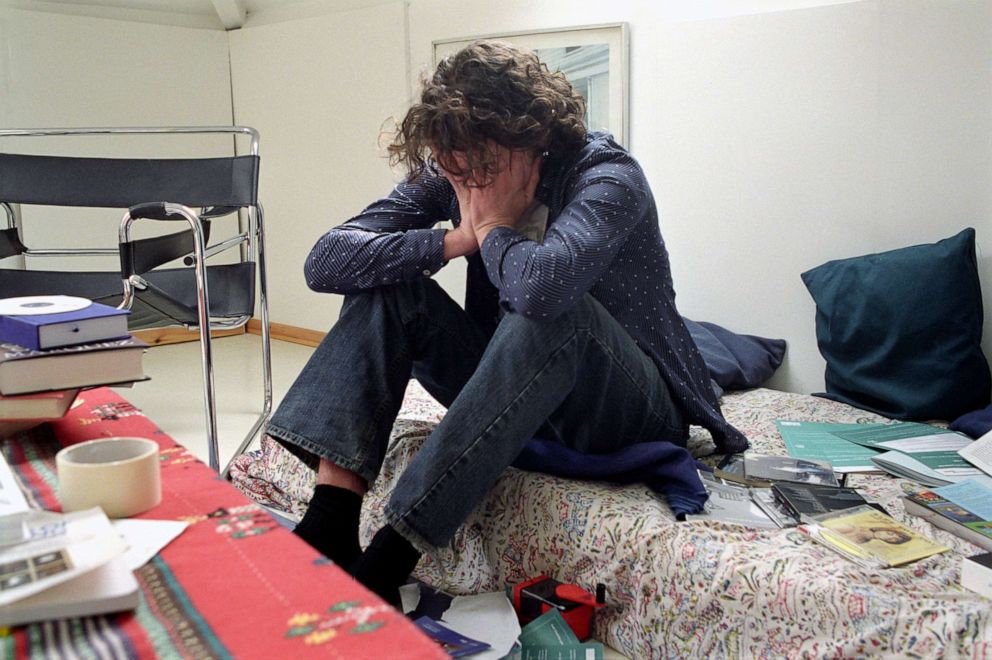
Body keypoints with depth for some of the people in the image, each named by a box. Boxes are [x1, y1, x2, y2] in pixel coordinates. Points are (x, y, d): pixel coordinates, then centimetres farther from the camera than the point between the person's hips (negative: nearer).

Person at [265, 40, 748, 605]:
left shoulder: (607, 175, -20)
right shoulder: (451, 177, -3)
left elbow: (541, 282, -42)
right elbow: (324, 262, -12)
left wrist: (492, 230, -21)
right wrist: (456, 240, -21)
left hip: (630, 410, -5)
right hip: (515, 397, 6)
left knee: (553, 310, -37)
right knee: (387, 284, -11)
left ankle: (387, 561, -36)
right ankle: (330, 521, -25)